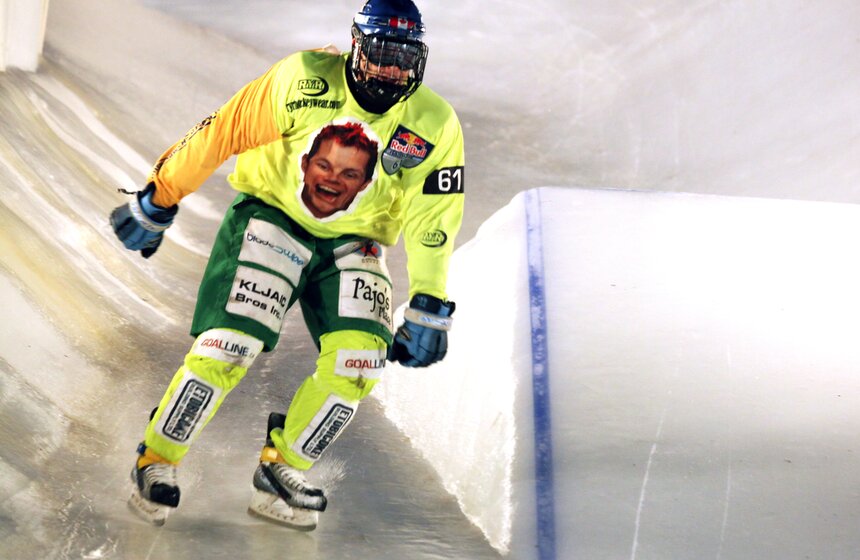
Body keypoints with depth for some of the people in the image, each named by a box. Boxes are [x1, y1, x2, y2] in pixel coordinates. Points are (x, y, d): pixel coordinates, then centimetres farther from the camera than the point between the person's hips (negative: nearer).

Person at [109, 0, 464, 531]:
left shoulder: (435, 126, -10)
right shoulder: (304, 80, -17)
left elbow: (434, 223, -6)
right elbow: (221, 135, -9)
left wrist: (428, 311, -9)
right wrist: (158, 202, -4)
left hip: (353, 244, 3)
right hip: (272, 218, -2)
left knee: (360, 356, -19)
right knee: (229, 346, -19)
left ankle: (281, 468, 3)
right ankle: (157, 460, 4)